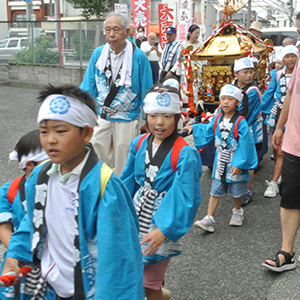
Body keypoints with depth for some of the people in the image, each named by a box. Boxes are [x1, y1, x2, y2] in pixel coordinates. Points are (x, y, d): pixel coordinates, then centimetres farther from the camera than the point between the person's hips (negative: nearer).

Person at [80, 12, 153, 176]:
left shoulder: (138, 56, -10)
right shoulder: (98, 53, -1)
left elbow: (146, 91, -3)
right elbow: (88, 87, 7)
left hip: (127, 120, -3)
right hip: (100, 117, 3)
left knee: (123, 167, 9)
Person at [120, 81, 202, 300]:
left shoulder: (184, 154, -19)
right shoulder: (139, 144, 0)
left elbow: (186, 197, -20)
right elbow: (127, 181, 10)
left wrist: (164, 230, -24)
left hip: (162, 223, -6)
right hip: (136, 216, 6)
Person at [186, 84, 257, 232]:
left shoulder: (240, 122, -17)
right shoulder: (217, 119, 0)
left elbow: (245, 144, -16)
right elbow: (207, 130, 17)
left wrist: (238, 164, -17)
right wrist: (193, 129, 5)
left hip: (235, 162, -4)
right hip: (220, 162, 4)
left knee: (236, 192, 14)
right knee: (215, 191, 4)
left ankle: (237, 212, 40)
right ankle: (209, 220, 5)